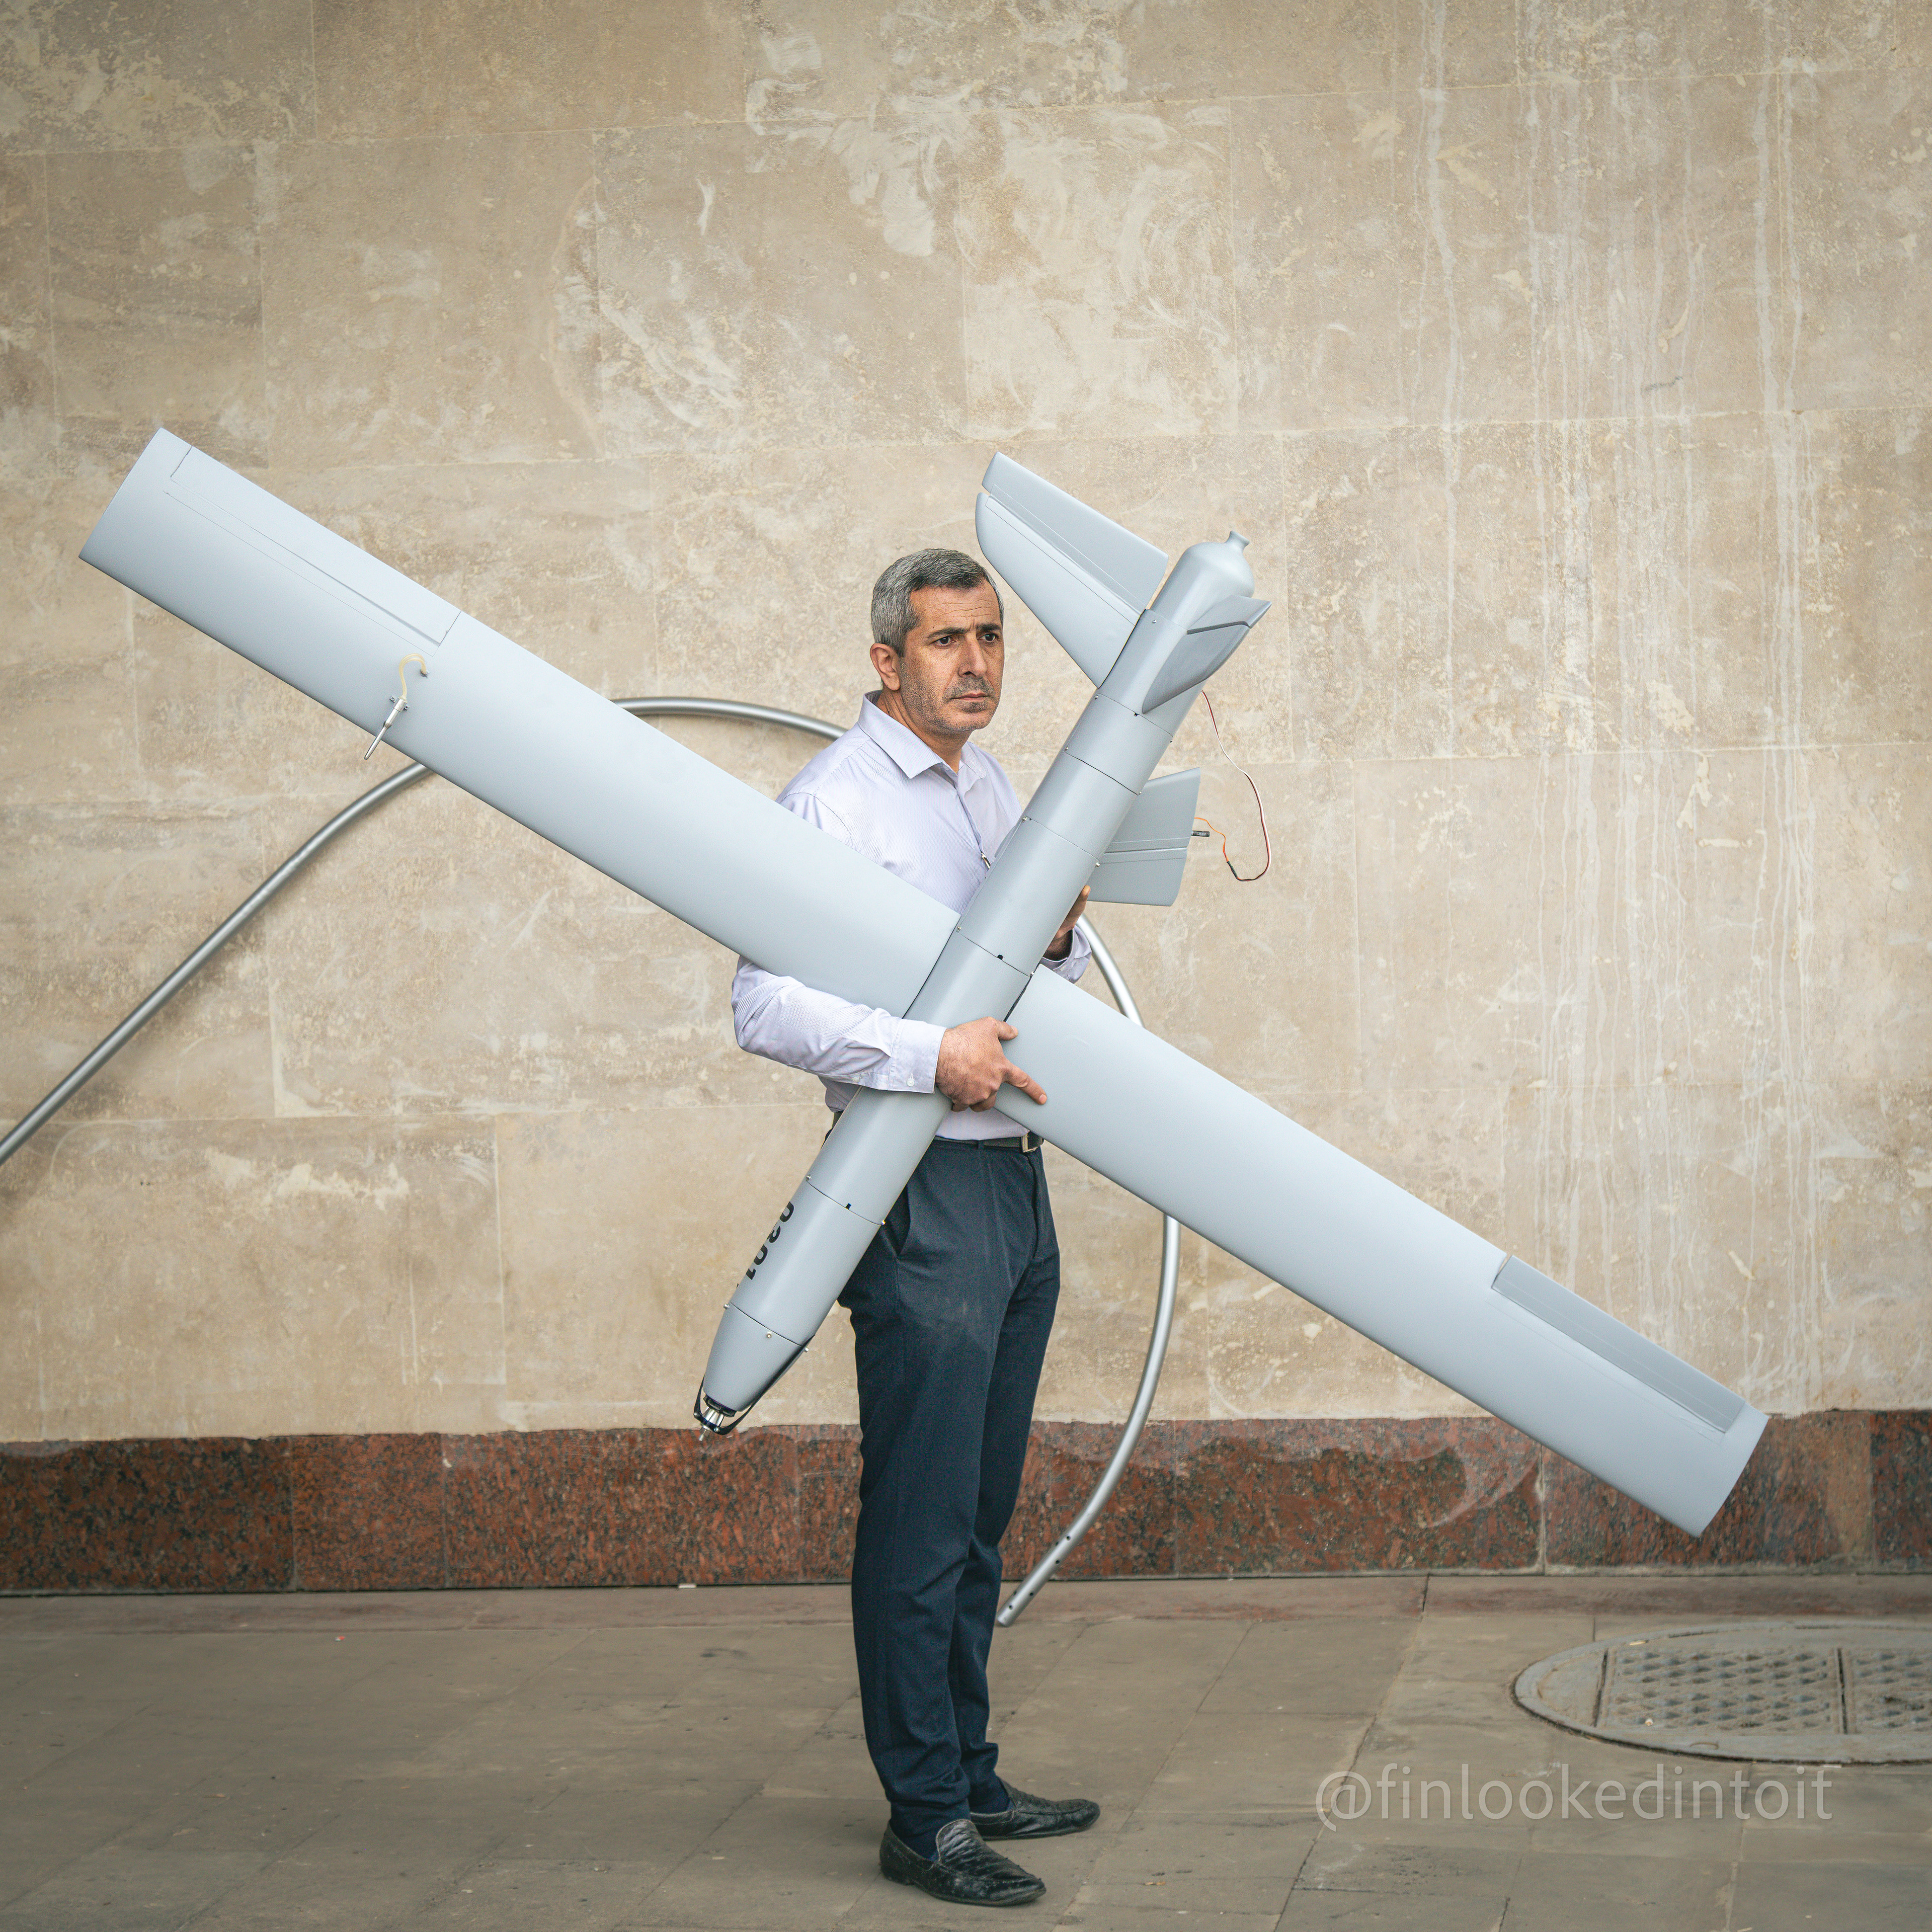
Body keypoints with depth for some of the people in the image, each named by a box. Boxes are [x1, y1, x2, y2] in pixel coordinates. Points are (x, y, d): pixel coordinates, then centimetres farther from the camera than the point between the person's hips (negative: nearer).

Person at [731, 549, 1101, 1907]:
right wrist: (930, 1054, -25)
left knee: (980, 1513, 14)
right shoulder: (833, 798, -9)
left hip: (1013, 1183, 8)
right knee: (921, 1517, -5)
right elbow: (767, 1003, -17)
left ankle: (969, 1778, 23)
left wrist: (1062, 940, 1)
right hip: (922, 1196, -8)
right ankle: (924, 1816, 1)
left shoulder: (992, 785, 16)